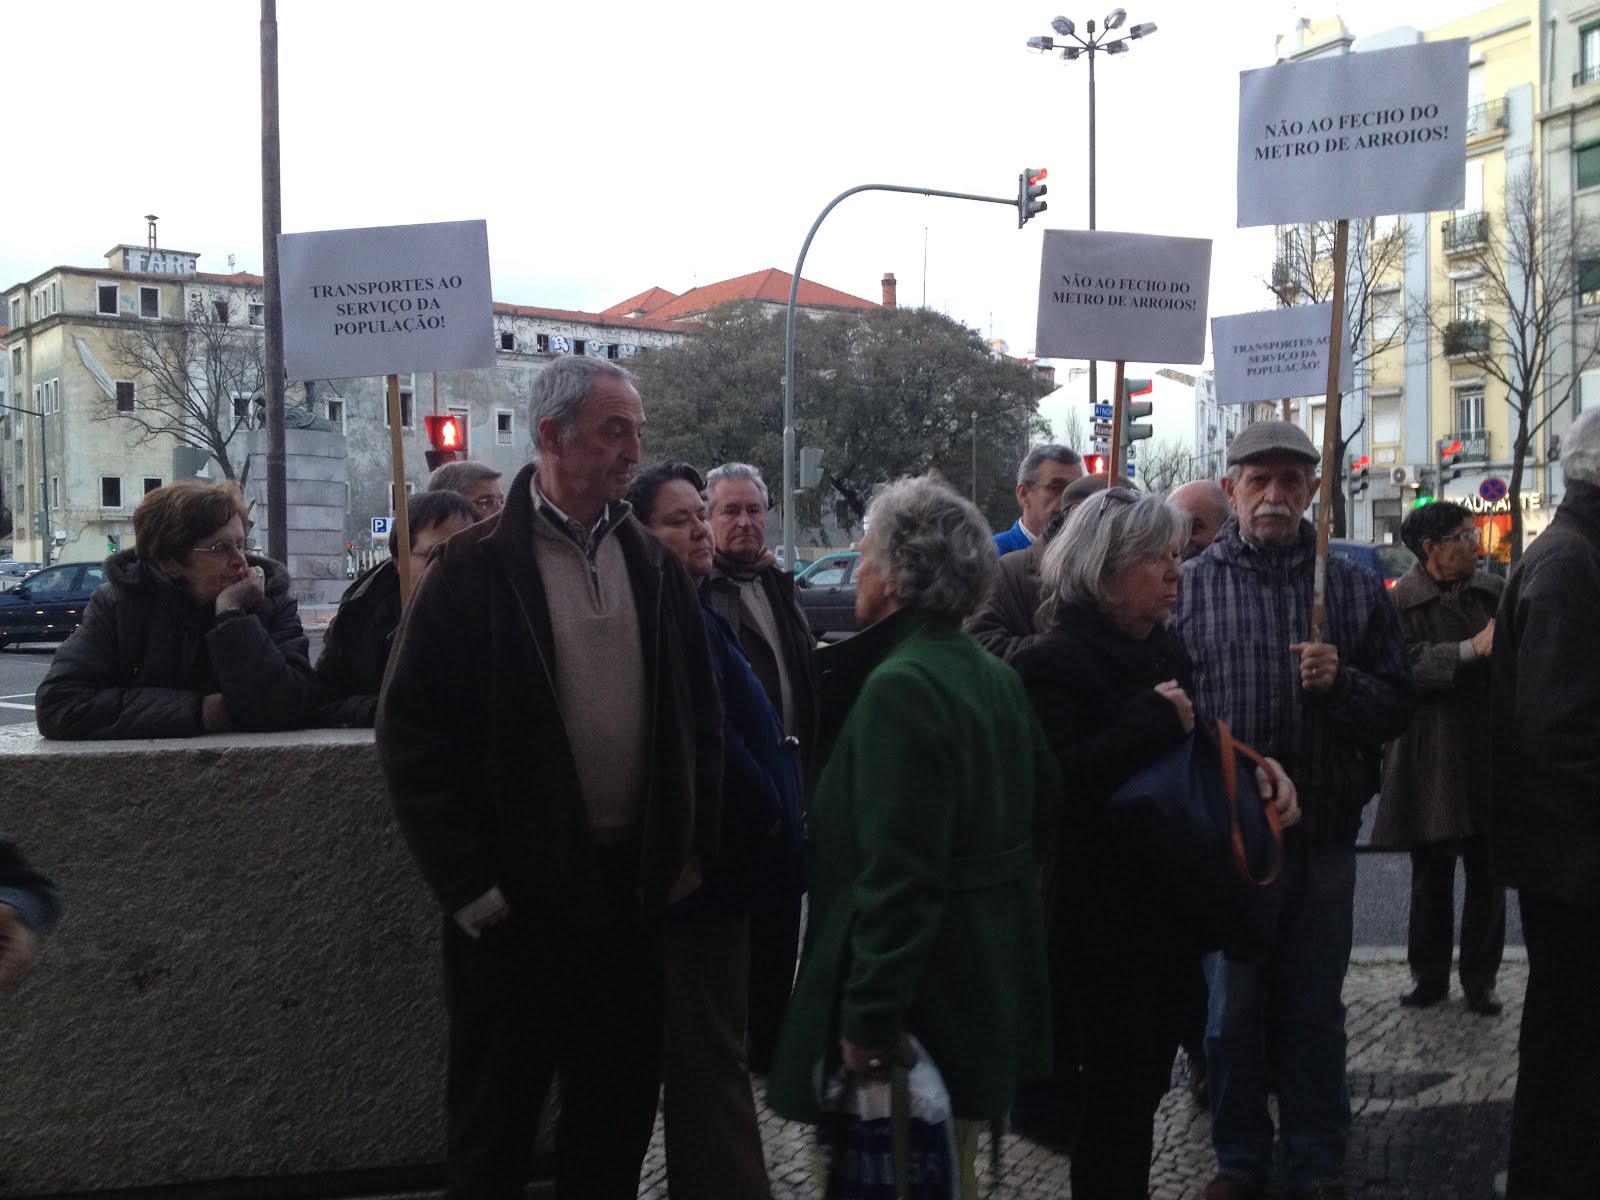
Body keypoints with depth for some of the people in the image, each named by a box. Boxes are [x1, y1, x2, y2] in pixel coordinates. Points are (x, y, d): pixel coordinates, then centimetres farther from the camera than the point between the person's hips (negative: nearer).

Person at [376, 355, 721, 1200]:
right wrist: (468, 885, -11)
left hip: (634, 884, 5)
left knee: (620, 1111, 16)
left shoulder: (653, 567, 7)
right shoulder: (476, 569, -9)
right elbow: (412, 733, -10)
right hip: (519, 896, -4)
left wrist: (691, 844, 6)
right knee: (496, 1121, 10)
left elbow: (700, 712, 12)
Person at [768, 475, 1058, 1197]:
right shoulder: (998, 676, 6)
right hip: (989, 981, 9)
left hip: (922, 994, -9)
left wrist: (869, 1014, -21)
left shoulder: (899, 684, -21)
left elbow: (896, 872, -25)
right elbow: (1044, 803, 14)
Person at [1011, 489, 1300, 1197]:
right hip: (1105, 920, -8)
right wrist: (1155, 722, -24)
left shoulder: (1160, 651, 11)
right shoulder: (1058, 661, -15)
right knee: (1116, 1094, 1)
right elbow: (1058, 783, -28)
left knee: (1144, 1084, 18)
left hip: (1167, 910, 9)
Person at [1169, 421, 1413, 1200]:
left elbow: (1397, 707, 3)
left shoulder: (1354, 589, 5)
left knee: (1314, 1012, 11)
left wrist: (1341, 683, -16)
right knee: (1230, 1010, 9)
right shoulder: (1187, 587, 2)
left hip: (1323, 837, 1)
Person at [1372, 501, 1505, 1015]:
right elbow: (1404, 666, -20)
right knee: (1431, 878, 9)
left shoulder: (1495, 591, 7)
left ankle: (1480, 979, 22)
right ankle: (1429, 976, 24)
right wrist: (1472, 650, -23)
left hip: (1491, 758, 3)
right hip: (1431, 760, -3)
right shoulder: (1399, 602, -6)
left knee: (1488, 876, 8)